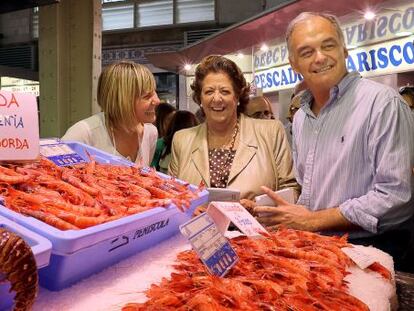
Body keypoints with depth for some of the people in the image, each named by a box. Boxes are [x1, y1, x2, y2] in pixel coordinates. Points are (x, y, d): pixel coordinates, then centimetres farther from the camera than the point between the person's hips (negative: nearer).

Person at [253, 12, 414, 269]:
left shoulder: (382, 102, -12)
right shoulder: (301, 116, 12)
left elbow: (393, 195, -18)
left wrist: (313, 220, -13)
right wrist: (286, 217, 1)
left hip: (368, 248, -6)